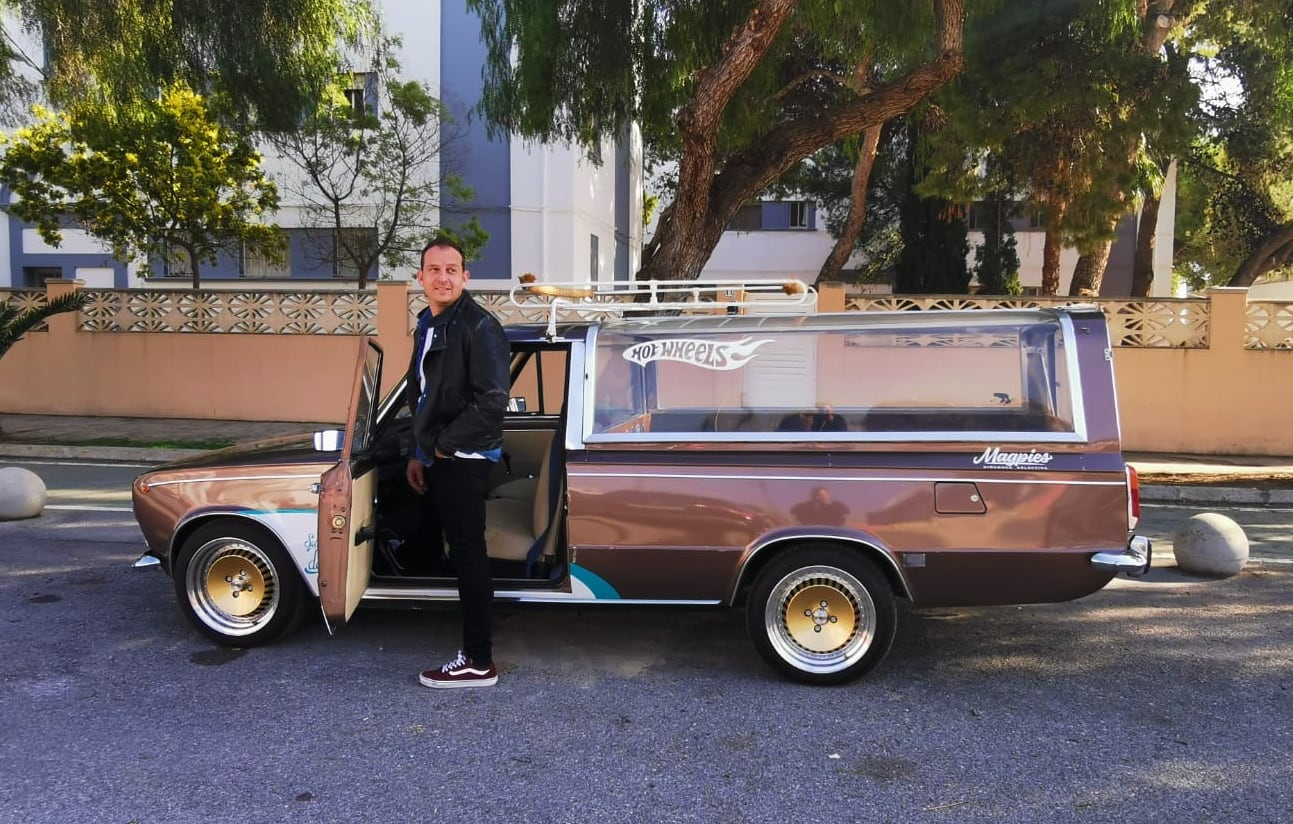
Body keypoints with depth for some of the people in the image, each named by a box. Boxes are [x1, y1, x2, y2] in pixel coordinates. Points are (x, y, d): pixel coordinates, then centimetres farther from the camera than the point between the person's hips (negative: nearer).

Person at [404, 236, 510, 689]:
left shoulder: (478, 325, -15)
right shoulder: (427, 325, 14)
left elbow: (492, 400, -22)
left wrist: (442, 446, -16)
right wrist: (418, 453, 16)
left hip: (463, 460, -9)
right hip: (437, 460, 9)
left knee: (467, 554, -5)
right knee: (454, 548, 16)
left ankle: (479, 663, 3)